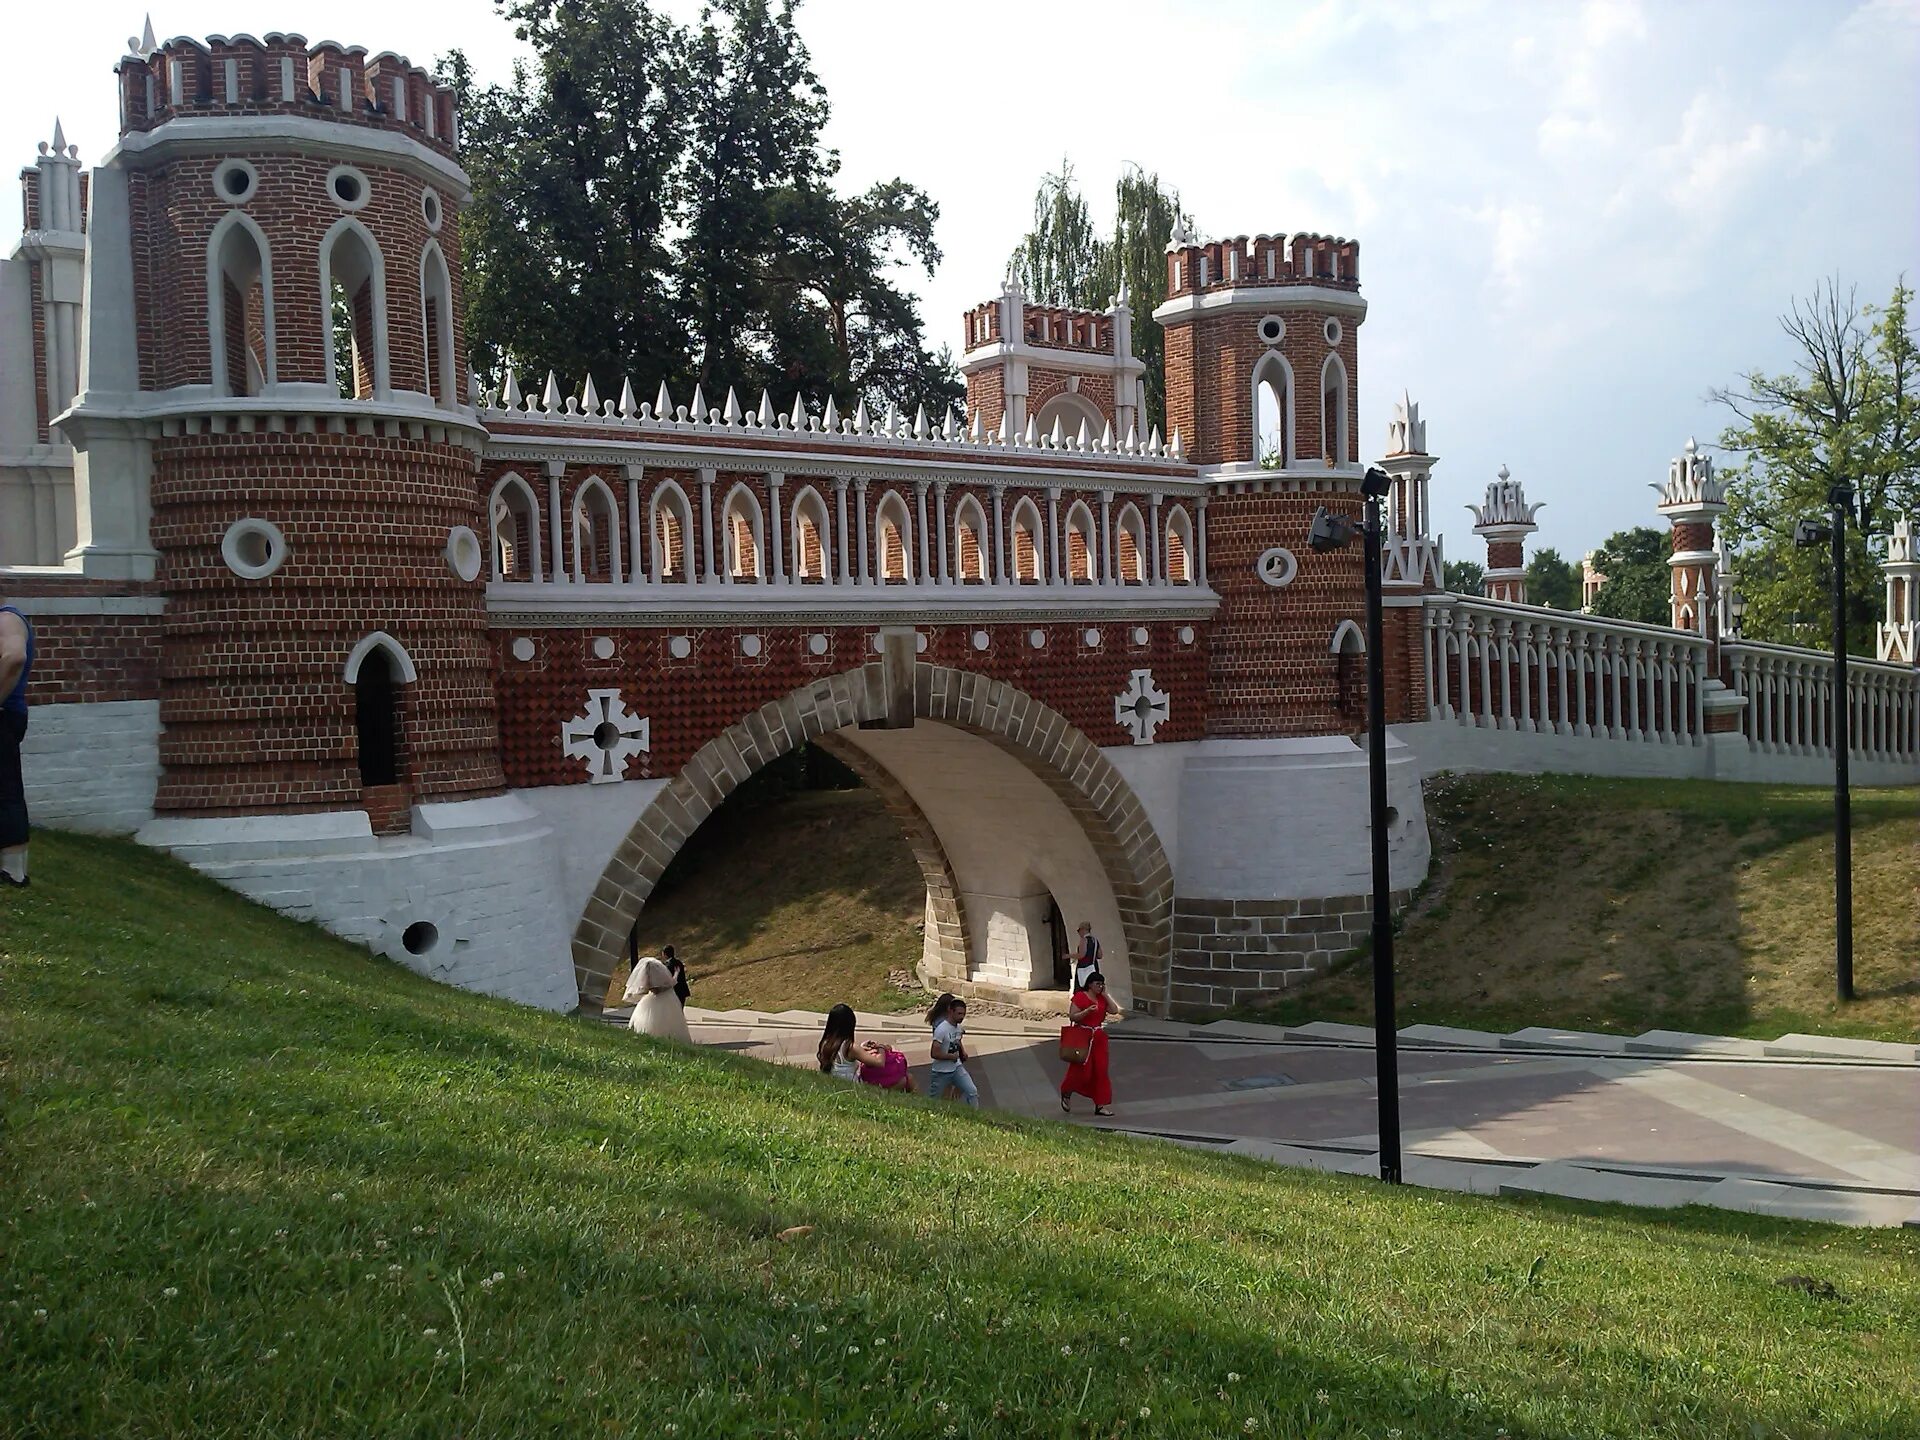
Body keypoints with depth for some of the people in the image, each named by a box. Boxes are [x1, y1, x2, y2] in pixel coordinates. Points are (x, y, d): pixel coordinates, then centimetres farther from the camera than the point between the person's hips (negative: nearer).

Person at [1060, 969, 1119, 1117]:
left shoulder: (1102, 998, 11)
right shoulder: (1080, 997, -9)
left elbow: (1115, 1010, -1)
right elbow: (1072, 1016, -13)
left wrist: (1105, 994, -2)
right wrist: (1088, 1011, -26)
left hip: (1099, 1038, 6)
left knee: (1101, 1070, 3)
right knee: (1083, 1070, -2)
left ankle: (1101, 1105, 6)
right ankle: (1066, 1093, 25)